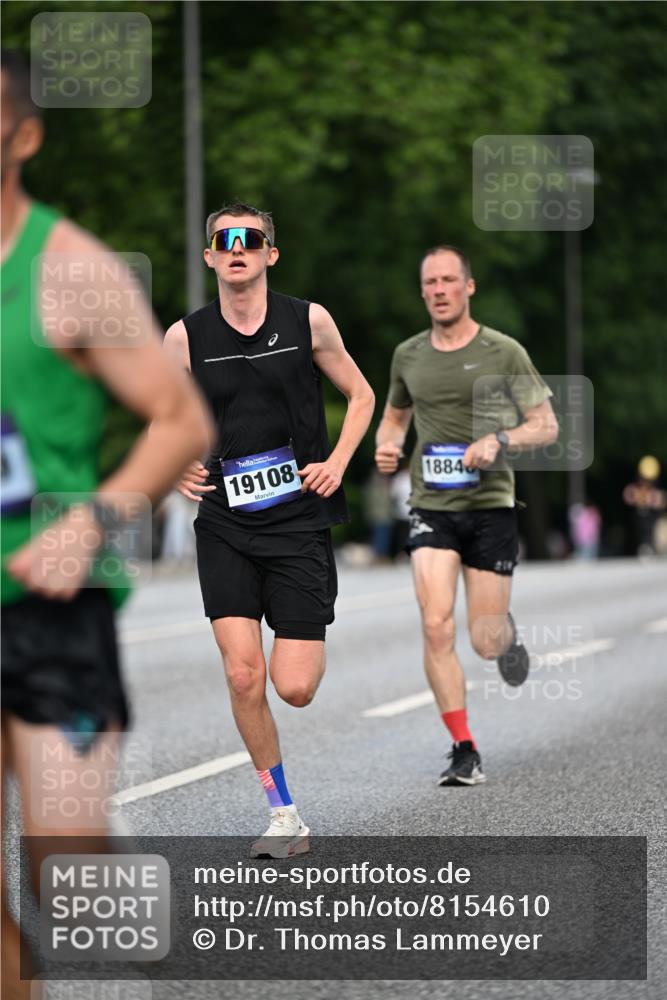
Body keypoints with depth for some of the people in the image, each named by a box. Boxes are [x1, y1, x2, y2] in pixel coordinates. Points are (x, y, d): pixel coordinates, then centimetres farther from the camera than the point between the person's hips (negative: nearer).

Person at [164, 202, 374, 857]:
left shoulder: (308, 321, -1)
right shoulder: (185, 337, 0)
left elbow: (360, 395, 12)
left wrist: (338, 462, -2)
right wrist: (179, 466, -5)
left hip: (298, 521, -1)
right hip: (224, 526, 1)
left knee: (294, 689, -5)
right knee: (243, 676, -11)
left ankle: (308, 644, 34)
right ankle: (285, 817, 5)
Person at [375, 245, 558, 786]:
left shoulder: (504, 352, -3)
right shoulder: (408, 355, 7)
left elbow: (547, 425, 0)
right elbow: (395, 414, 25)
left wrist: (499, 442, -18)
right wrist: (387, 444, 3)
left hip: (491, 505, -2)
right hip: (431, 506, 2)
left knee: (486, 643, 0)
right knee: (437, 625, -16)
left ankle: (507, 632, 40)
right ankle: (465, 751, -6)